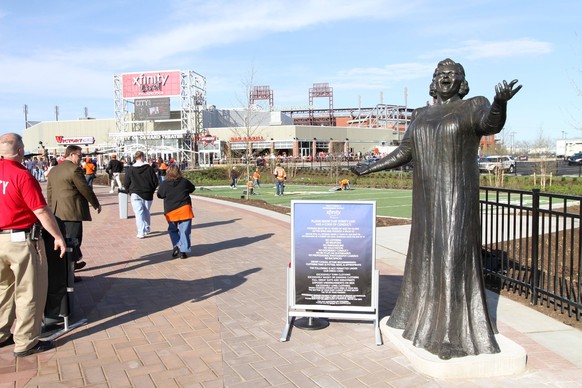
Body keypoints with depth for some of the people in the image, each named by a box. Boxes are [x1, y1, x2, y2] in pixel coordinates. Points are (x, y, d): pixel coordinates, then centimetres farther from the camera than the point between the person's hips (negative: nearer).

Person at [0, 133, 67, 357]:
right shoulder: (22, 175, -17)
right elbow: (41, 211, -17)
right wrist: (58, 237, -8)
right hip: (21, 240, -7)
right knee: (29, 291, 5)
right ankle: (26, 343, 12)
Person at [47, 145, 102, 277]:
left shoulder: (53, 170, 12)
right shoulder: (74, 169, -14)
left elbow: (49, 192, 16)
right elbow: (86, 190, -12)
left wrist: (51, 210, 22)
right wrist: (96, 204, 0)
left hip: (57, 212, 9)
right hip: (72, 212, -9)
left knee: (64, 239, 22)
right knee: (72, 240, -2)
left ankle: (73, 263, 39)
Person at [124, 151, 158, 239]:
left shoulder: (130, 169, -3)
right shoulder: (149, 168, -4)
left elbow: (127, 183, 0)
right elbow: (155, 181, -2)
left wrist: (130, 191, 17)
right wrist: (151, 190, 13)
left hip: (135, 194, -1)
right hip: (148, 194, 2)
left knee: (139, 213, -3)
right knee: (146, 212, 18)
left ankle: (141, 232, -10)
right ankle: (147, 229, 29)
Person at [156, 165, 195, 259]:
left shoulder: (164, 184, -4)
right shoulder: (184, 181, -3)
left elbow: (159, 195, 7)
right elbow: (192, 188, 13)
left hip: (170, 210, 1)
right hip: (184, 209, -1)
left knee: (172, 230, 19)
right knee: (184, 231, 3)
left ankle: (176, 245, 1)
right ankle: (183, 251, 0)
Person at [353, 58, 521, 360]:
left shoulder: (474, 107, -1)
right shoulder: (421, 115, 15)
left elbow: (492, 123, -24)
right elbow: (403, 153, 17)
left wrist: (500, 103, -46)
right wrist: (370, 168, 18)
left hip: (456, 195, -6)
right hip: (426, 197, 6)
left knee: (454, 256, -8)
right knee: (426, 254, 12)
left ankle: (455, 332, 0)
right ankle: (422, 314, 25)